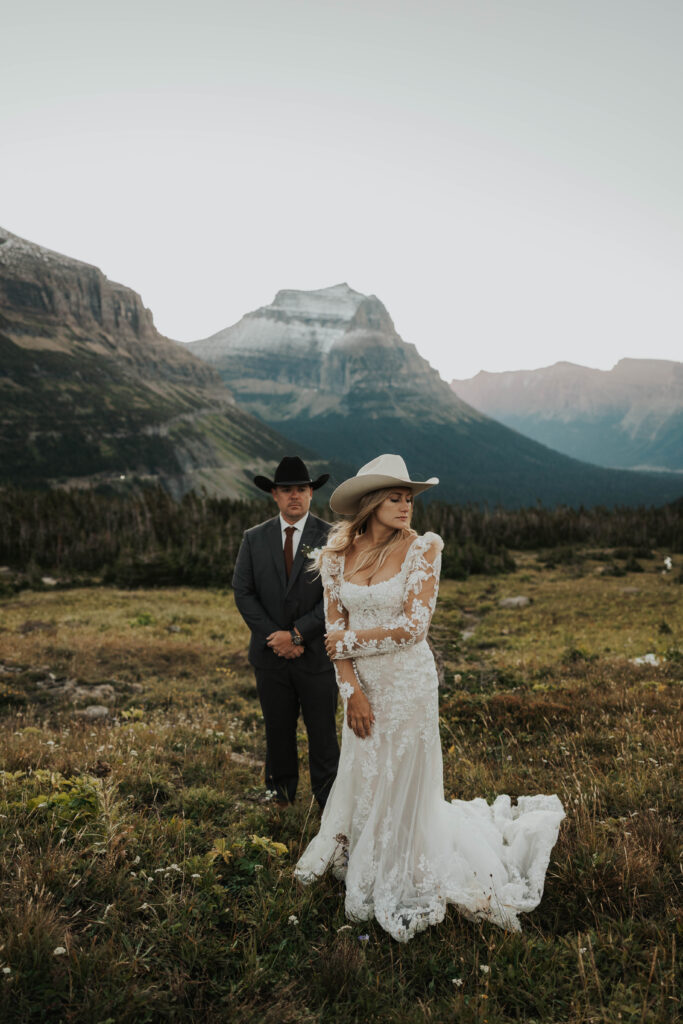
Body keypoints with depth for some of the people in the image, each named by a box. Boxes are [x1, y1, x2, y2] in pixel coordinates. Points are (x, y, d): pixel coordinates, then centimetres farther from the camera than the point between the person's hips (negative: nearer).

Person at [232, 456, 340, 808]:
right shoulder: (254, 538, 3)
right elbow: (243, 592, -1)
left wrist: (298, 634, -16)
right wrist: (276, 638, -11)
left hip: (316, 653, -2)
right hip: (271, 654, 2)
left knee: (322, 730, 7)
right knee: (278, 728, 15)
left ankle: (327, 799, 25)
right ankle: (281, 793, 34)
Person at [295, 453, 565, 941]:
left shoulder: (422, 548, -13)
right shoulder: (337, 553, -3)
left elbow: (413, 627, -17)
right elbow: (335, 628, -2)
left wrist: (351, 641, -11)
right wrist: (352, 692, -8)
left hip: (408, 681, -3)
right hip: (362, 684, 4)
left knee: (402, 782, 9)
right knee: (360, 777, 18)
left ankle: (404, 886, 33)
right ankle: (357, 857, 45)